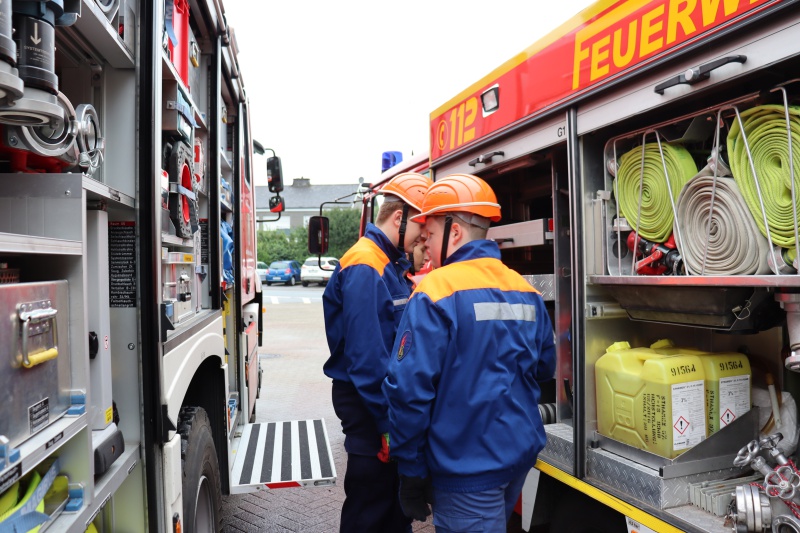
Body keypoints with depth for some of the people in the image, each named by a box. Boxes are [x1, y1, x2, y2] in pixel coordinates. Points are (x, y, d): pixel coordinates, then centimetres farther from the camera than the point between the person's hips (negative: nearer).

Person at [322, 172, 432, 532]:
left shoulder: (391, 264, 9)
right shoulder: (365, 266, -21)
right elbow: (365, 353, -24)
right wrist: (386, 420, -21)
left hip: (387, 397, 9)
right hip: (368, 404, -9)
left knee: (397, 493, 21)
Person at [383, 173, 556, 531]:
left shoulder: (436, 291, -18)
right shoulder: (526, 291, 2)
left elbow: (410, 388, -20)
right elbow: (544, 369, 12)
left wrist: (410, 470, -10)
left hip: (468, 467, -6)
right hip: (522, 454, 7)